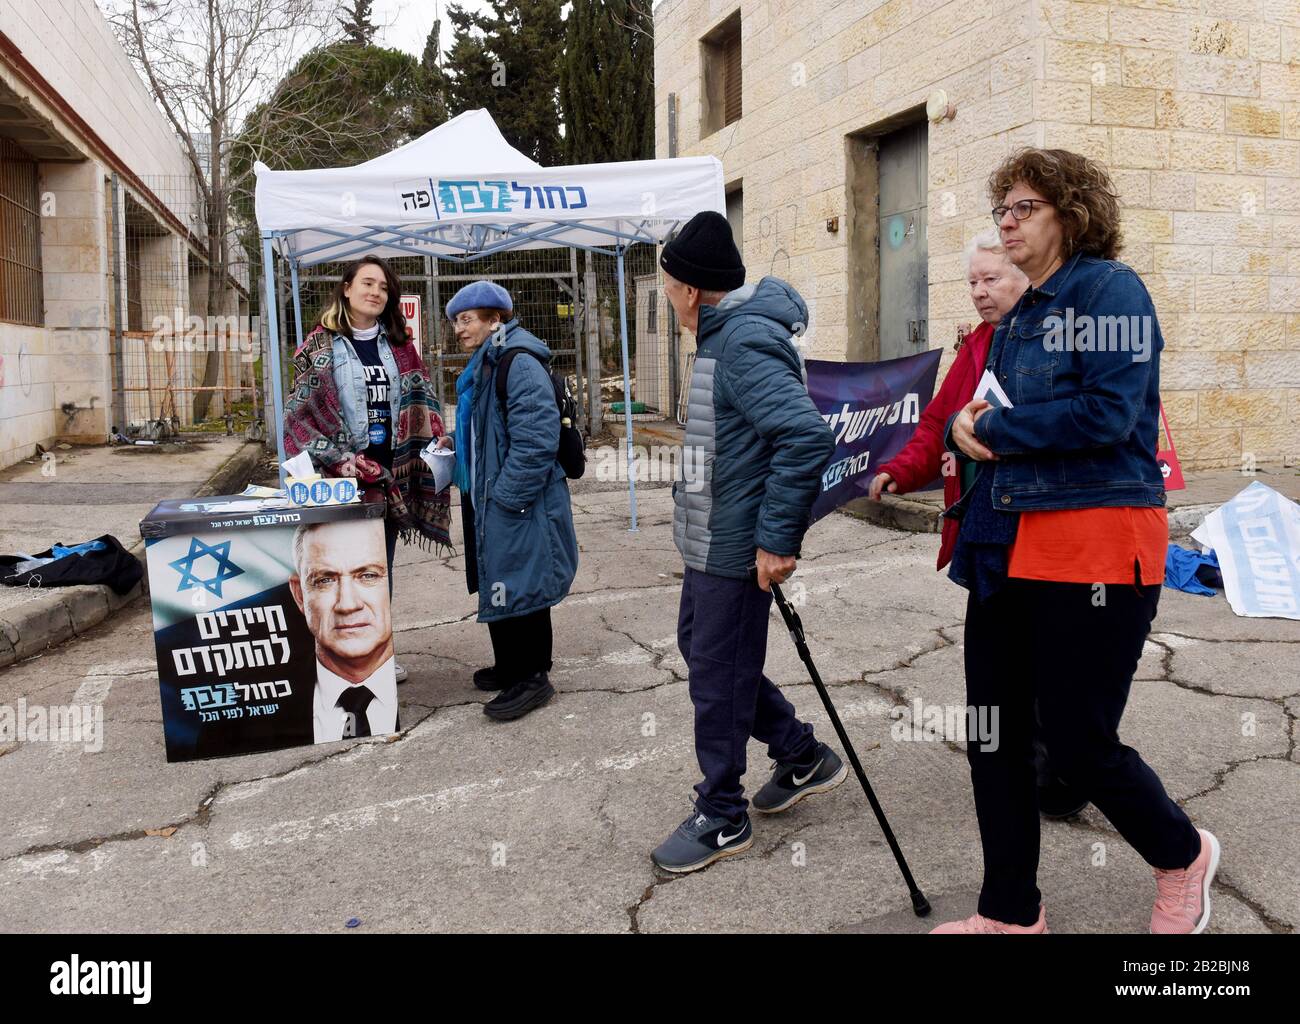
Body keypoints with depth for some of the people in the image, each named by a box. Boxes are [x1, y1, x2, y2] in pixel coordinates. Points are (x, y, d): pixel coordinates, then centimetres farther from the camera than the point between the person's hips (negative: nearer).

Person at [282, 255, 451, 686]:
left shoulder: (399, 345, 12)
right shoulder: (320, 345, -1)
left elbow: (421, 406, 13)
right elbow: (304, 412, -5)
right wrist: (339, 460, -16)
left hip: (390, 473, 4)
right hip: (342, 477, -4)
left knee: (381, 569, 12)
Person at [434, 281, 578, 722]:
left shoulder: (519, 363, -18)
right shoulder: (485, 365, 15)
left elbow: (534, 439, -25)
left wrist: (506, 496, -23)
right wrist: (456, 443, 13)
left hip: (518, 504, -10)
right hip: (489, 501, 10)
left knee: (520, 584, -3)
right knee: (498, 584, 17)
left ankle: (532, 676, 9)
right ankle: (510, 665, 31)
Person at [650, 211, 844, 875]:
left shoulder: (747, 342, -22)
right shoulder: (728, 333, 10)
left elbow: (807, 437, -33)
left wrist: (776, 538, -28)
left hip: (737, 548, -11)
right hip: (710, 540, 11)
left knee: (717, 678, 2)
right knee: (700, 647, 22)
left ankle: (721, 820, 20)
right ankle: (802, 758, 35)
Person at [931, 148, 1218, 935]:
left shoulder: (1109, 288, -8)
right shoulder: (1020, 314, 17)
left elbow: (1107, 412, -20)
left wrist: (995, 428, -11)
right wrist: (969, 425, -1)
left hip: (1093, 550, -8)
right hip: (1008, 545, 8)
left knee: (1079, 740, 0)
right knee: (993, 731, 9)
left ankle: (1183, 855, 31)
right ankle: (1012, 912, 25)